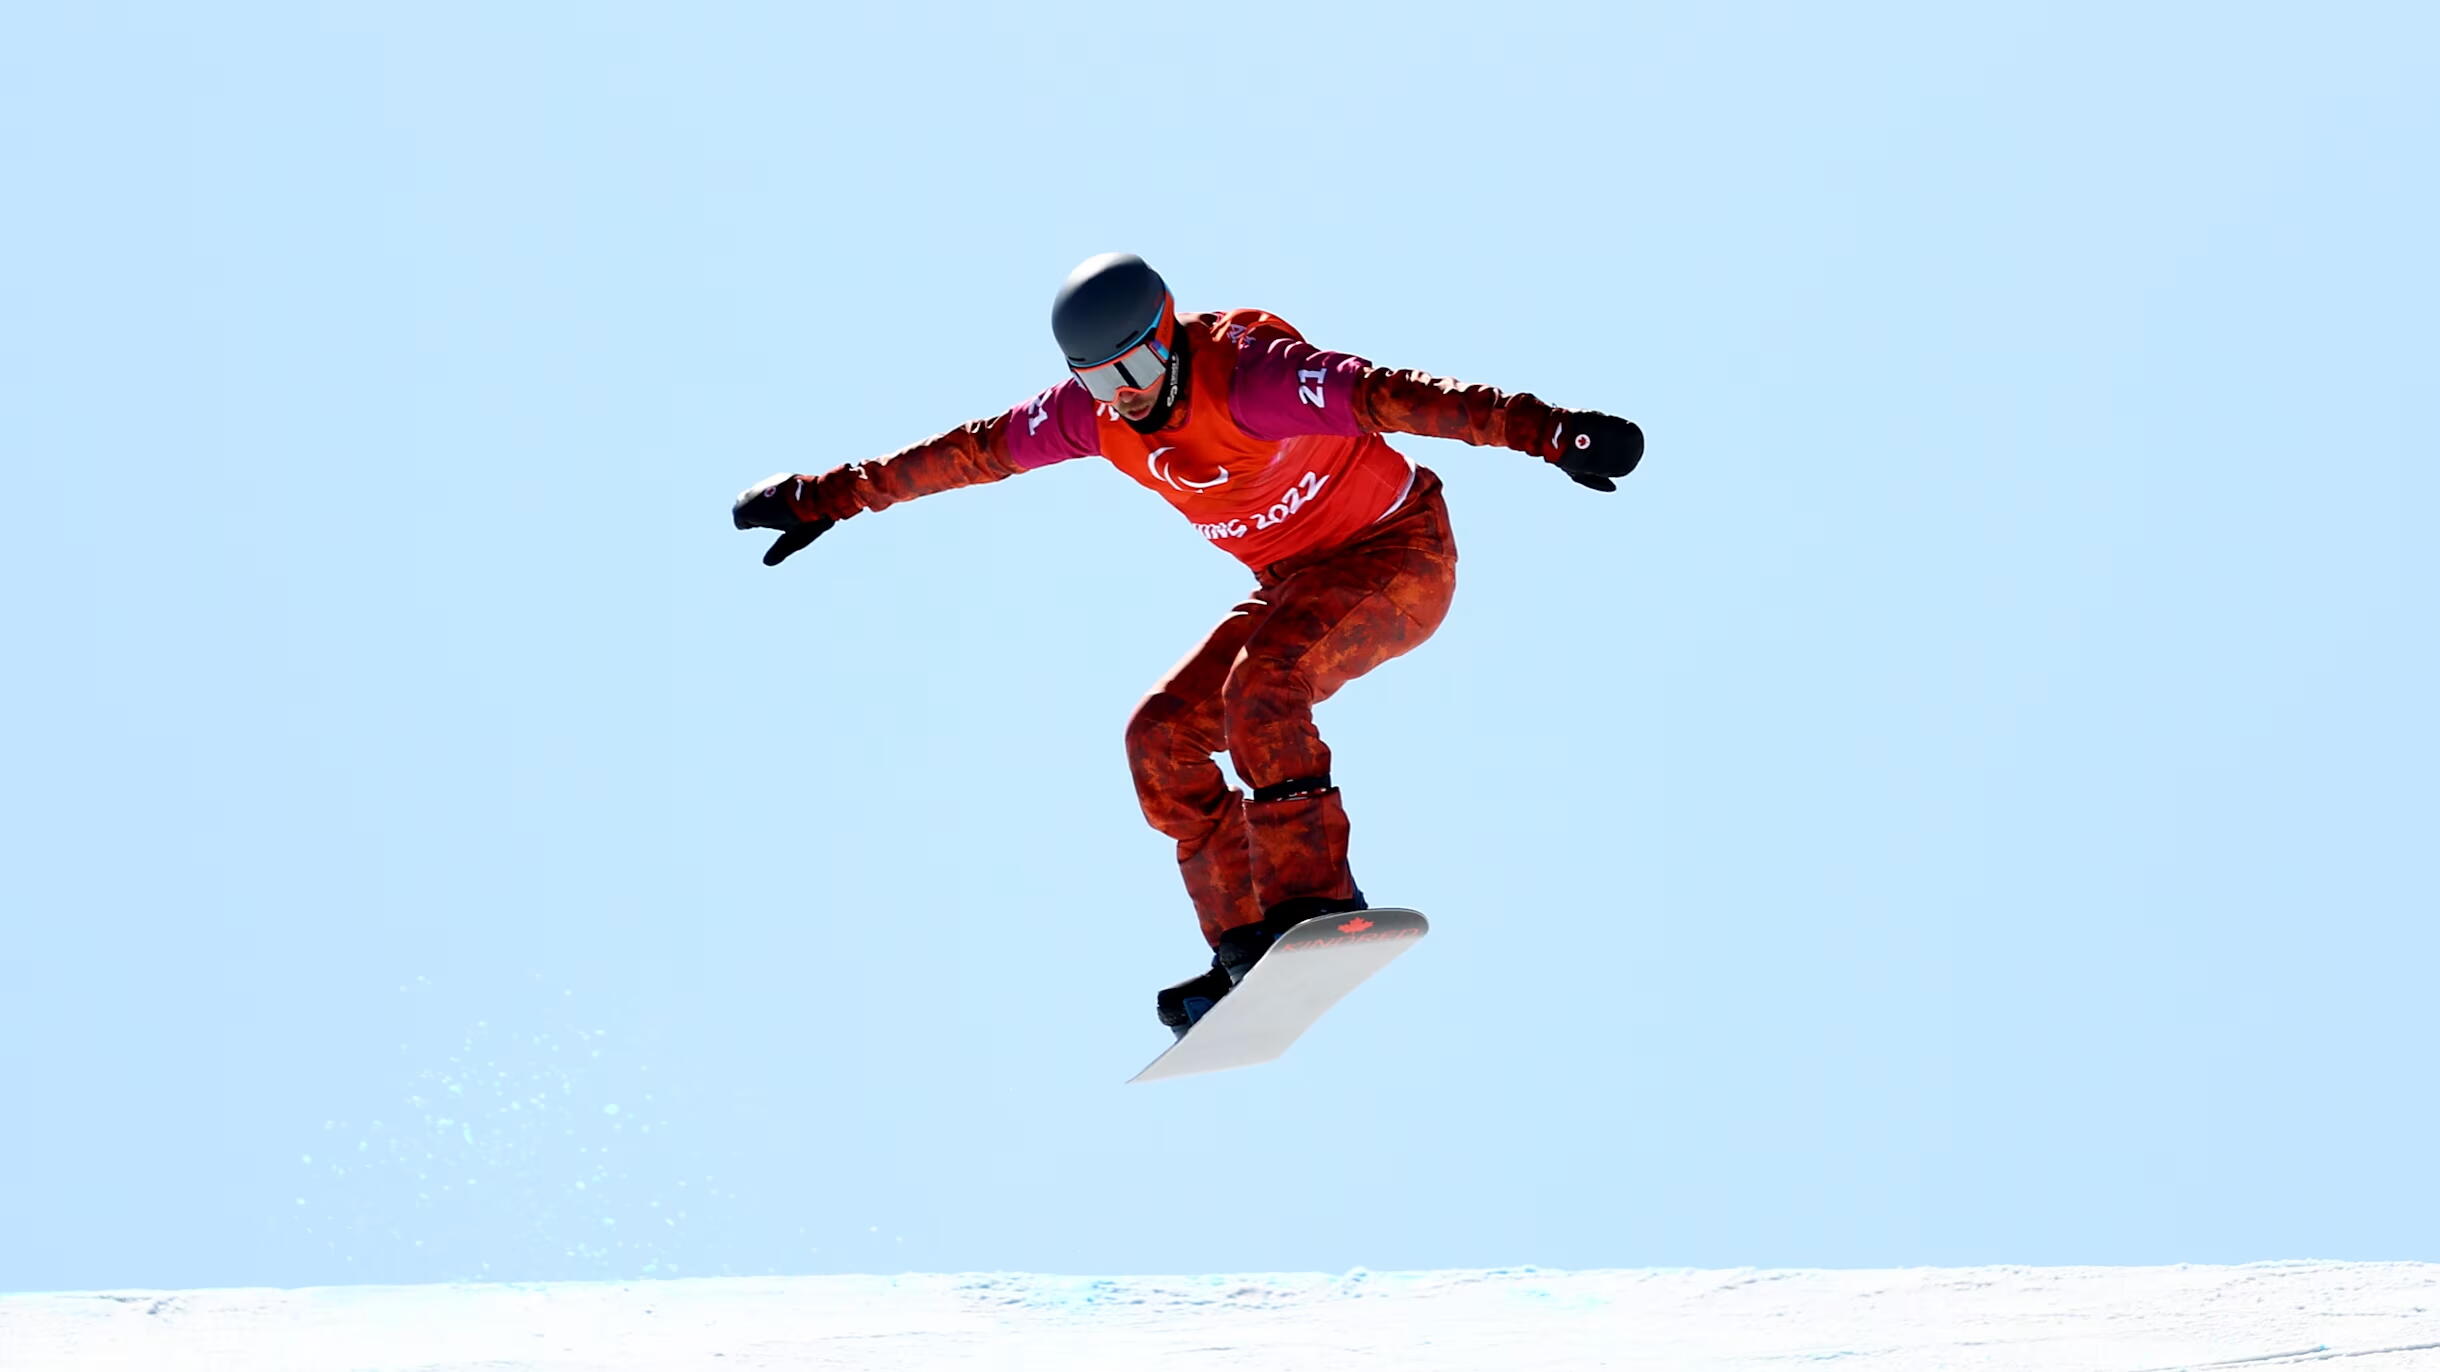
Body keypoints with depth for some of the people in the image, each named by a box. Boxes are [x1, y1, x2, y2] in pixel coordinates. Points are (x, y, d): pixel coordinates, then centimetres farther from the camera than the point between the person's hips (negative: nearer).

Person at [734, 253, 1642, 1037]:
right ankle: (1250, 950, -3)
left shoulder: (1248, 376, -30)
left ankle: (1316, 901, -32)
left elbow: (1396, 398, -40)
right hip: (1296, 584, 8)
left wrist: (1547, 432, -51)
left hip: (1398, 555, -8)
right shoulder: (1095, 412, -7)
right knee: (1162, 737, -2)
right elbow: (970, 452, 5)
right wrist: (831, 497, 10)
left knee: (1262, 685, -32)